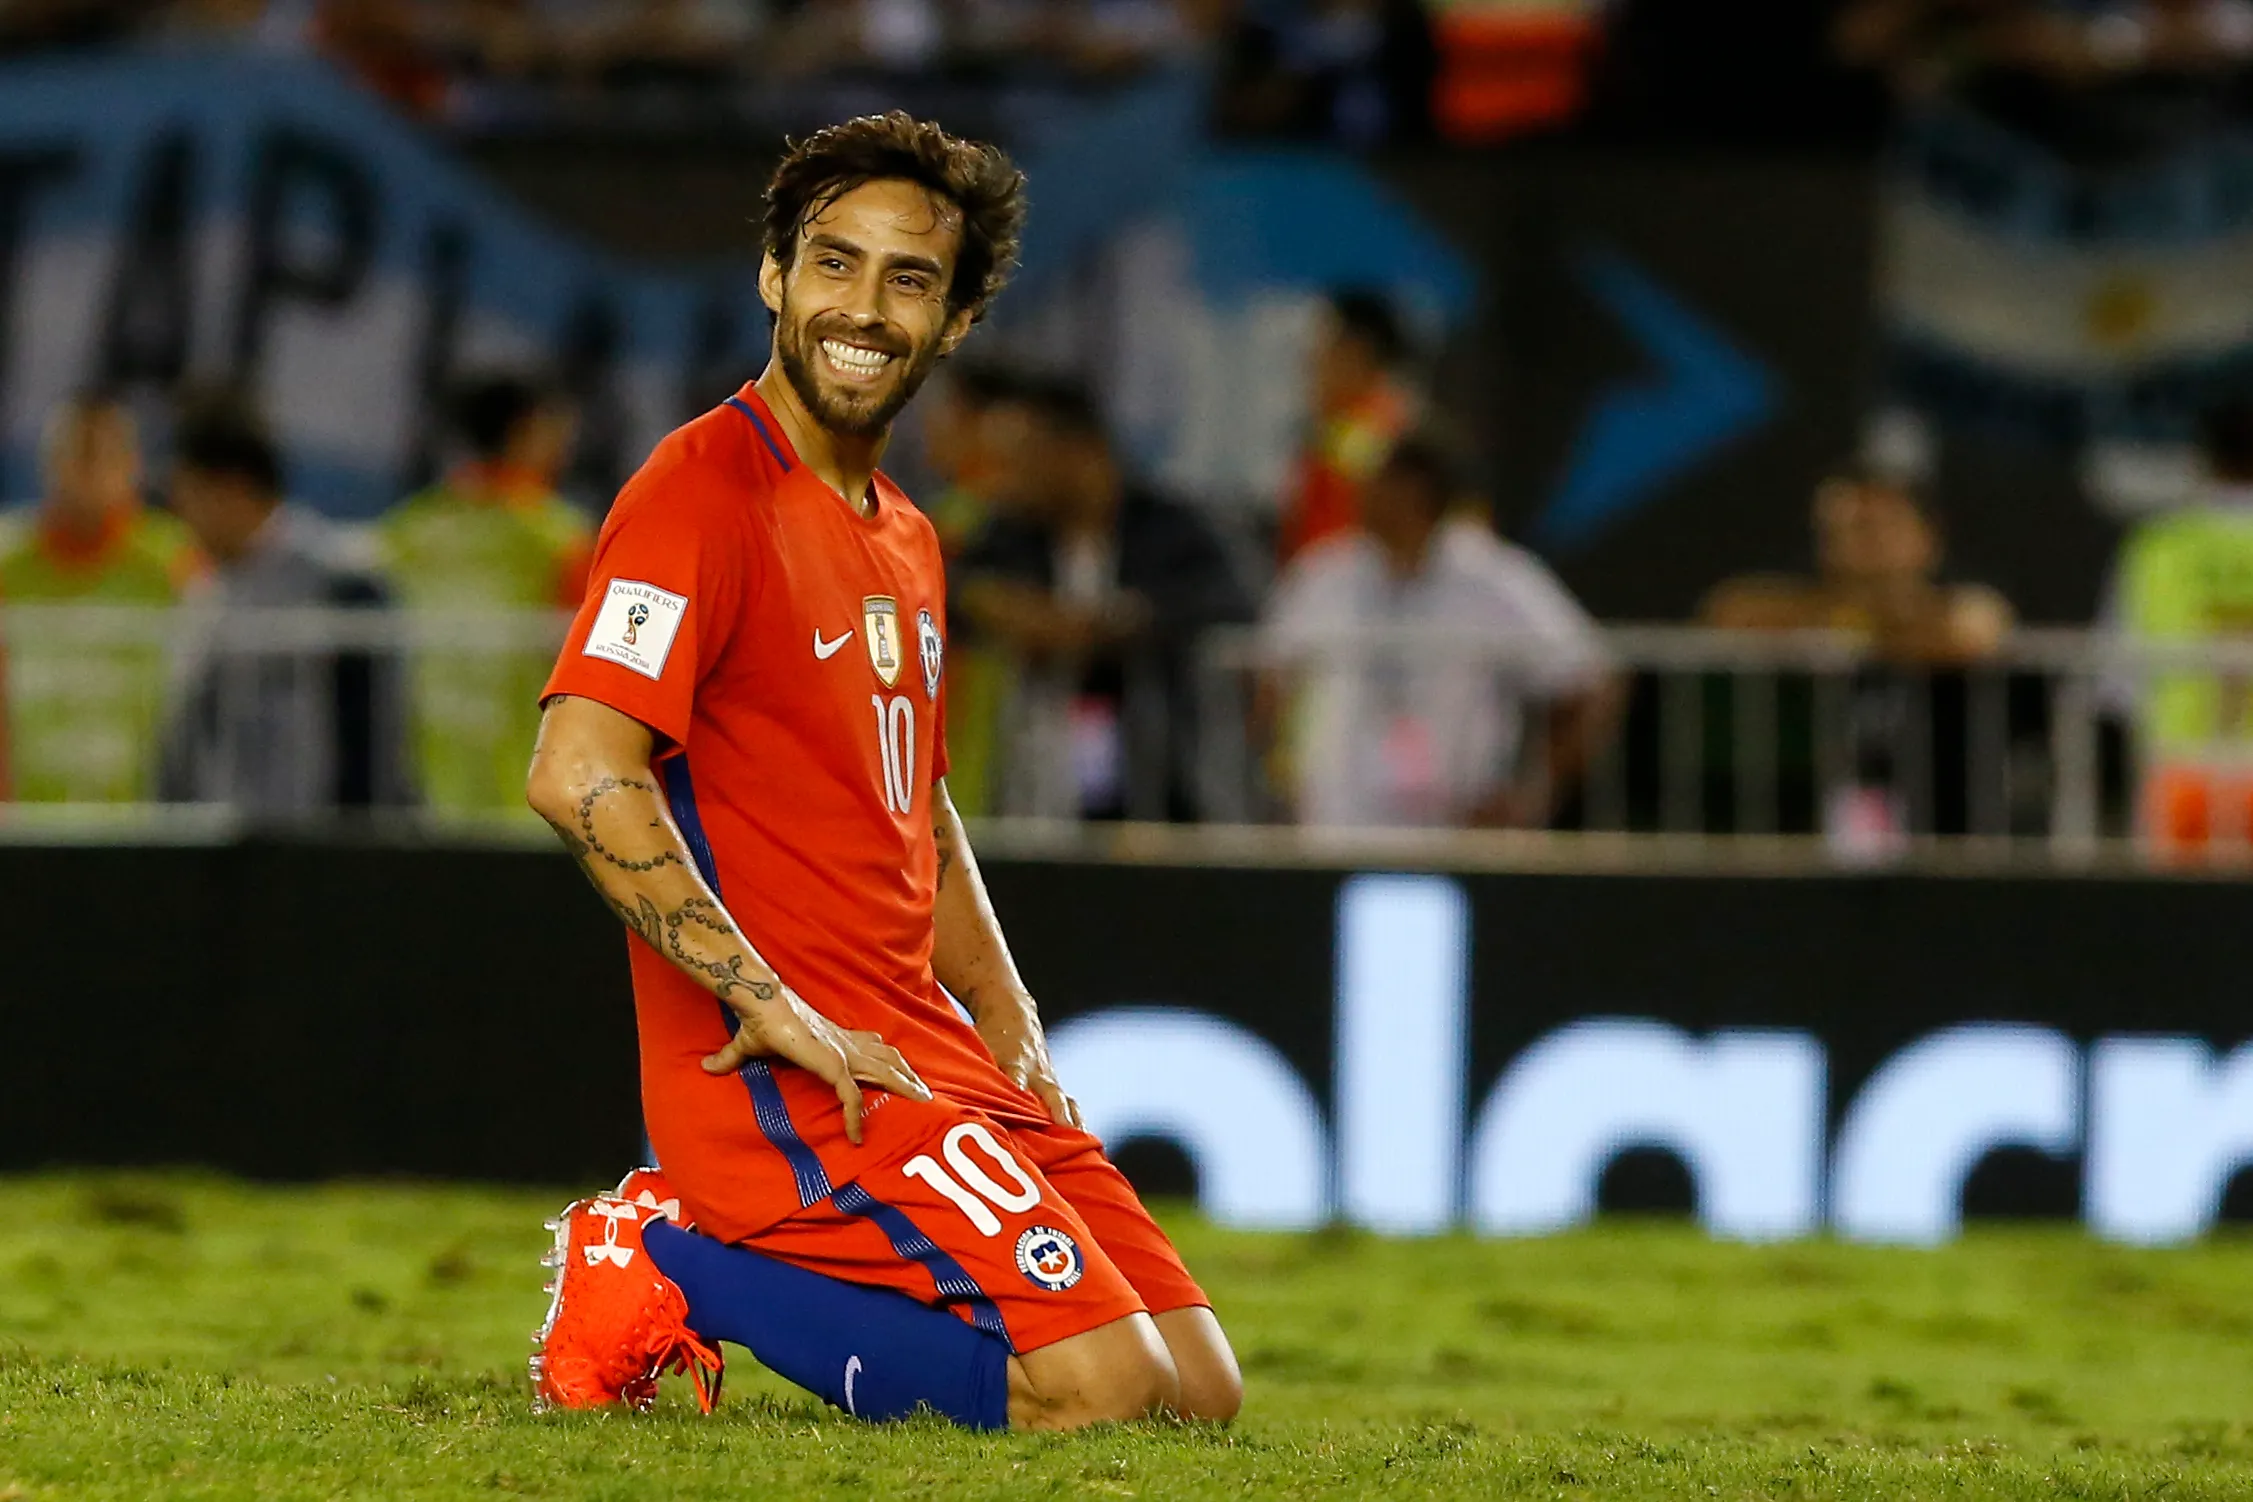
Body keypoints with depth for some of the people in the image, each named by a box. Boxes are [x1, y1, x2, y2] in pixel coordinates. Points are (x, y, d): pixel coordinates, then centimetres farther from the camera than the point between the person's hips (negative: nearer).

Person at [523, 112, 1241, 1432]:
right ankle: (673, 1271, -5)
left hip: (931, 1063, 9)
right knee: (1098, 1386, -20)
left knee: (1200, 1394, 5)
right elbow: (579, 776, -23)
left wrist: (1013, 1032, 15)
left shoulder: (907, 542, 19)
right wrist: (776, 1011, -22)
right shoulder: (707, 488, -11)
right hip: (782, 1076, -9)